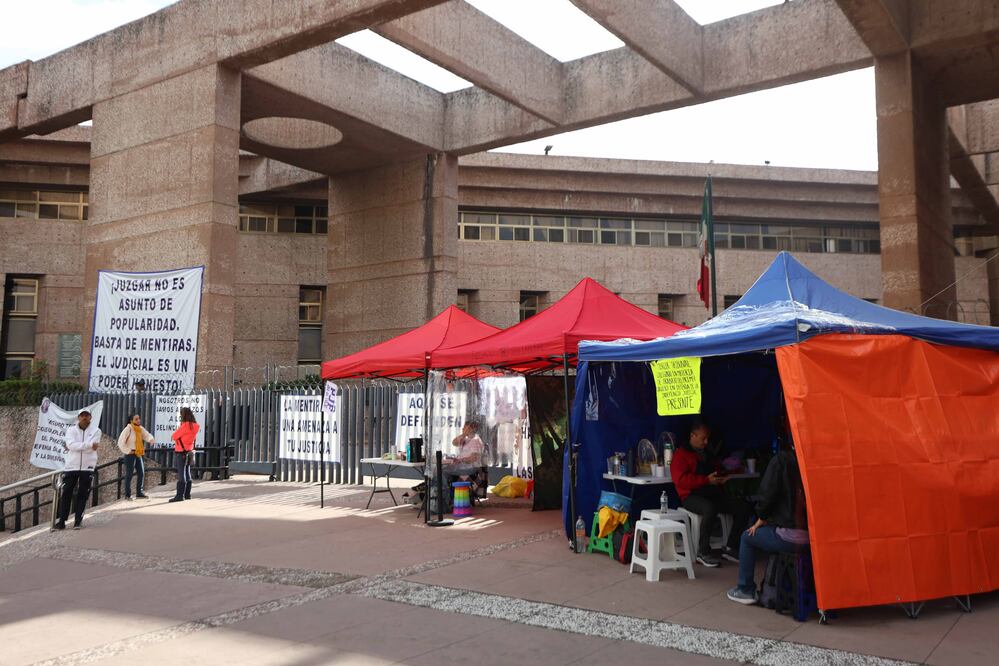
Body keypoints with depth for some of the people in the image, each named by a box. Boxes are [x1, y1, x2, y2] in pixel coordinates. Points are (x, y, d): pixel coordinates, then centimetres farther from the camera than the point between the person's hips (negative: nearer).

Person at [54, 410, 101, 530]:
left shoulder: (96, 430, 0)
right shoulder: (71, 430, 3)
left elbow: (92, 448, -13)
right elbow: (71, 444, -16)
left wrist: (76, 446, -10)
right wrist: (89, 445, -20)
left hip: (87, 467, -1)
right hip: (71, 466, 1)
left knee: (83, 495, 3)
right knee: (66, 494, 1)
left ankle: (78, 521, 10)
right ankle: (61, 521, 7)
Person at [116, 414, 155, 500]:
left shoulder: (141, 429, 8)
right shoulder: (128, 429, -12)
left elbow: (147, 435, 2)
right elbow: (121, 442, -16)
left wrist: (151, 439, -20)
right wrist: (128, 451, -15)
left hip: (138, 454, 7)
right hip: (130, 454, -7)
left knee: (141, 473, 8)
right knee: (129, 475, -4)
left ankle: (139, 493, 18)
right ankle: (127, 495, 0)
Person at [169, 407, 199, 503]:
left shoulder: (185, 425, -17)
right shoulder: (195, 426, 6)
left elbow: (174, 436, -12)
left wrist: (177, 429, 6)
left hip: (181, 453, -8)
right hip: (189, 452, 8)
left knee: (181, 474, -7)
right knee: (187, 474, 13)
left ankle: (179, 496, -7)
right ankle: (187, 494, 18)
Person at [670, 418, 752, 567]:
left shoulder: (707, 454, 24)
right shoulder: (681, 454, 0)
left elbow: (717, 470, 36)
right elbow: (680, 479, -14)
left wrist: (722, 478, 10)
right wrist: (706, 480, -18)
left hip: (713, 493, 8)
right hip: (692, 496, -7)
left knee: (742, 506, -11)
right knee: (710, 508, -39)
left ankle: (731, 548, -4)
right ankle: (703, 552, -25)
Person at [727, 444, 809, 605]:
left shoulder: (781, 460, -8)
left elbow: (767, 493, -10)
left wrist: (761, 518, 8)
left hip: (790, 536, -5)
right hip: (814, 535, 6)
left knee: (748, 537, 20)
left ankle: (745, 590, 25)